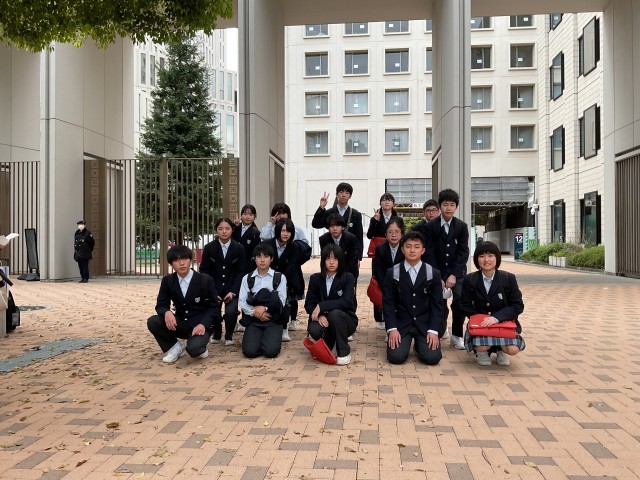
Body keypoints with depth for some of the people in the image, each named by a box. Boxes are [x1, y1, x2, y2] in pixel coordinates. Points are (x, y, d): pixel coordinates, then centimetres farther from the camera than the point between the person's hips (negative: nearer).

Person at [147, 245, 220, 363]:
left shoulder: (205, 280, -10)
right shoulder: (167, 281, 0)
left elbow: (214, 307, -8)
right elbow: (161, 305, 1)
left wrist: (203, 324, -25)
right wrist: (166, 312, -25)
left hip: (199, 325, -4)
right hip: (180, 324, 4)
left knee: (193, 349, -34)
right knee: (152, 322, -21)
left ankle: (199, 348, 6)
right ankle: (175, 347, 3)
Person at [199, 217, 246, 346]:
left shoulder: (239, 248, -3)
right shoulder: (209, 248, -2)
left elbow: (241, 272, -2)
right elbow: (204, 271, 0)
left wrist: (233, 292, -12)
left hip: (232, 288, 0)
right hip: (214, 288, 1)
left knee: (231, 312, -22)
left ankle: (228, 336, 10)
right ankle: (216, 335, 15)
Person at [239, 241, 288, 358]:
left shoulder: (280, 277, 4)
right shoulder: (247, 278, 8)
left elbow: (281, 301, -3)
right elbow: (242, 302, 1)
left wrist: (264, 308, -16)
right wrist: (255, 312, -15)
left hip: (273, 319, -1)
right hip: (253, 320, 1)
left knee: (271, 351, -23)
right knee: (250, 351, -20)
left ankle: (270, 337, 12)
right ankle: (258, 337, 14)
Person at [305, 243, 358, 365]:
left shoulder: (348, 278, -7)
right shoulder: (315, 279, 1)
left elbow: (346, 302, -21)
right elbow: (309, 304, -3)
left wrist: (321, 306, -27)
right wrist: (319, 315, -24)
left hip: (344, 320, -1)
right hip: (323, 319, 2)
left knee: (335, 313, -35)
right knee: (314, 330, -32)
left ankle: (344, 352, -15)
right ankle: (326, 345, 6)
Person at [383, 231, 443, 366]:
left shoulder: (433, 274, 1)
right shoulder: (392, 273, 0)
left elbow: (436, 305, 1)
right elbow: (388, 303, -1)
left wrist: (433, 330, -10)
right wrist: (392, 329, -12)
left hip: (425, 324, 1)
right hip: (401, 324, 0)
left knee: (432, 357, -17)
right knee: (396, 357, -19)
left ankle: (419, 343, 18)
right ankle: (406, 341, 16)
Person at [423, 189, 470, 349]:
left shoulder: (462, 226, 1)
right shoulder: (430, 226, -2)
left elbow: (463, 252, -4)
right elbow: (429, 253, -5)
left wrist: (453, 275, -14)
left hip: (457, 272, 1)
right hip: (437, 272, 0)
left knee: (460, 300, -17)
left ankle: (456, 336, 0)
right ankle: (439, 335, 18)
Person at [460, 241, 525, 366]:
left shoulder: (509, 278, -4)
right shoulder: (469, 280, -2)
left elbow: (518, 306, -8)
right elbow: (465, 306, 2)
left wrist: (496, 317, -22)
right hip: (479, 324, 0)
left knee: (513, 349, -27)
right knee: (481, 347, -31)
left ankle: (500, 349, 12)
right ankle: (482, 352, 9)